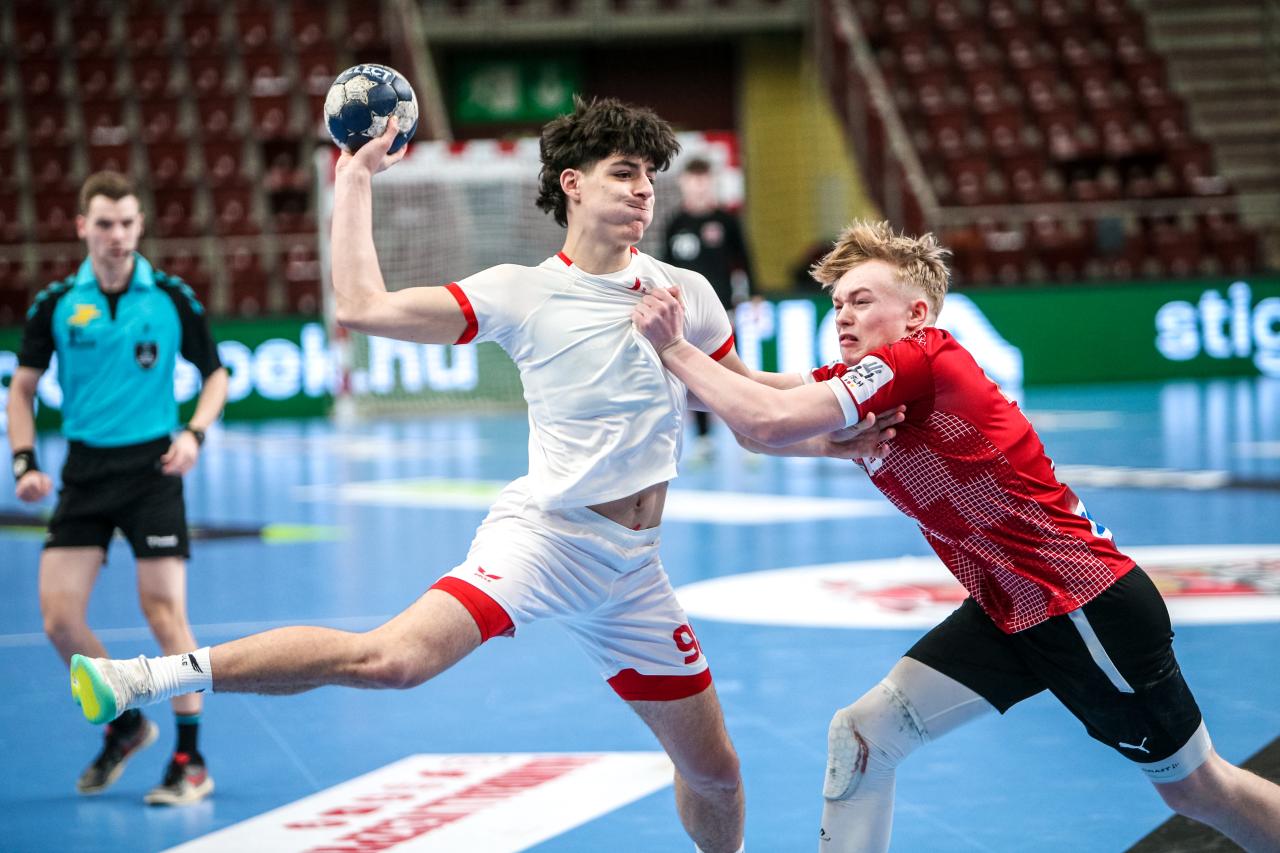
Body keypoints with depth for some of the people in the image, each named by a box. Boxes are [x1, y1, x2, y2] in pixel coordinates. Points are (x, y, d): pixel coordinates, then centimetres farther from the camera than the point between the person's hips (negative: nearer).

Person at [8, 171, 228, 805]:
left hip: (152, 468, -2)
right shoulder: (55, 304, 1)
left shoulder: (173, 298, -2)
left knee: (165, 613, -8)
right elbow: (23, 387, 9)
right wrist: (25, 462, -3)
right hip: (85, 469, 3)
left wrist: (195, 433, -9)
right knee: (59, 618, -3)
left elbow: (214, 373, 9)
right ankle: (123, 725, 22)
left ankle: (191, 762, 1)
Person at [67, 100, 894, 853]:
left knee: (713, 771, 8)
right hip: (545, 534, -5)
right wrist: (356, 179, -4)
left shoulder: (686, 292, 8)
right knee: (395, 657, -29)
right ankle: (159, 676, -24)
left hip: (633, 568, 5)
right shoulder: (522, 293, -3)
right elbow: (364, 307, -9)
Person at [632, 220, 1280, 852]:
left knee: (1196, 789, 6)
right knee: (859, 737, -1)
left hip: (1090, 607, -8)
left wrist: (674, 349, -20)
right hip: (1006, 612, 9)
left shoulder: (922, 360, -22)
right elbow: (759, 402, -6)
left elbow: (770, 422, -29)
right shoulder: (855, 389, 5)